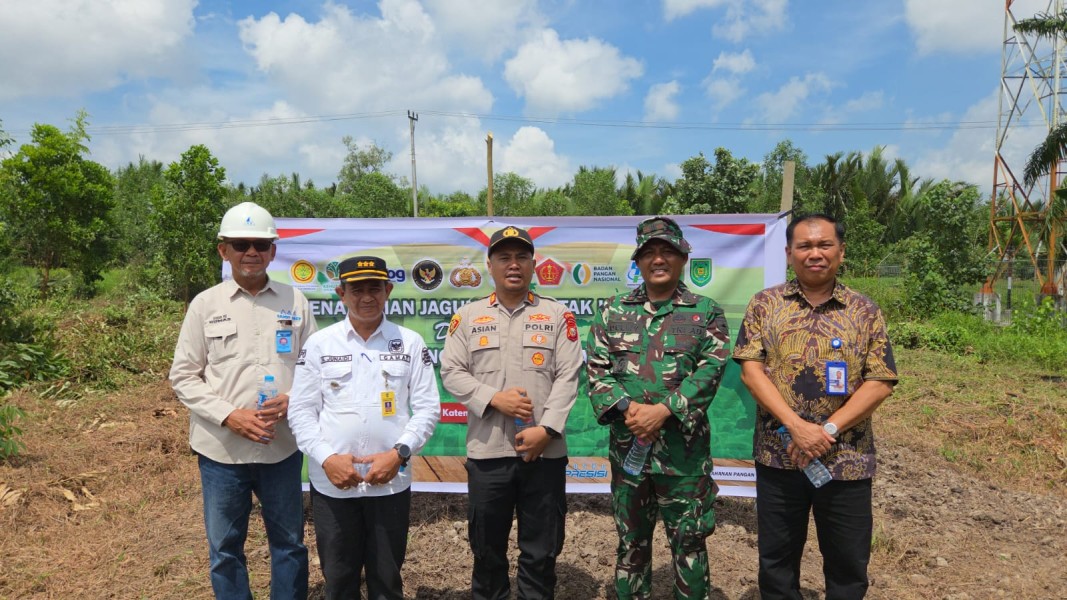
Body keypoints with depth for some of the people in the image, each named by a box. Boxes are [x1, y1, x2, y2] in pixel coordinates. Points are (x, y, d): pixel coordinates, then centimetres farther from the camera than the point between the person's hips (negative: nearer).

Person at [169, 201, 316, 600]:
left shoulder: (294, 302, 2)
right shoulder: (205, 304, 0)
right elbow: (183, 376, 0)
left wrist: (292, 400, -13)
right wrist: (228, 415, -13)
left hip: (282, 446, 1)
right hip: (221, 449, 0)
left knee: (289, 542, 14)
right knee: (225, 548, 13)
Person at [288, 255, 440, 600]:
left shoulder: (410, 343, 1)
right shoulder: (319, 343, 1)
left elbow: (427, 408, 0)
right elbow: (300, 411, 0)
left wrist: (399, 453, -13)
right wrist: (326, 458, -12)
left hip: (391, 482, 0)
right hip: (331, 483, 1)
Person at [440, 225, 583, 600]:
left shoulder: (557, 315, 4)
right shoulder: (467, 316, 7)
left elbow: (568, 376, -2)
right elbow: (451, 371, 2)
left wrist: (545, 429, -13)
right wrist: (494, 398, -13)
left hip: (545, 451, 0)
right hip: (487, 451, 1)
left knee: (541, 550, 11)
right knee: (486, 547, 15)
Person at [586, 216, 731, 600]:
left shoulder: (706, 312, 2)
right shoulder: (614, 311, 7)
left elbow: (710, 370, -9)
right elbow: (597, 368, 1)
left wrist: (664, 410, -19)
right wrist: (626, 408, -15)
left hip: (684, 448, -2)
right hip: (627, 444, 2)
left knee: (689, 541, 9)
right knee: (631, 540, 15)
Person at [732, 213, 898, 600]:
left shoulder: (865, 311, 3)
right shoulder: (765, 304, 1)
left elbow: (880, 382, -3)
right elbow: (751, 370, -6)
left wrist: (828, 429, -15)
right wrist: (796, 426, -18)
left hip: (846, 459, 1)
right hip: (778, 456, 0)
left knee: (848, 565, 14)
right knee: (776, 560, 14)